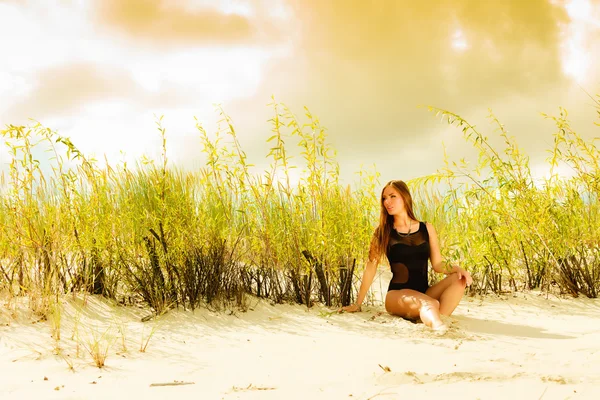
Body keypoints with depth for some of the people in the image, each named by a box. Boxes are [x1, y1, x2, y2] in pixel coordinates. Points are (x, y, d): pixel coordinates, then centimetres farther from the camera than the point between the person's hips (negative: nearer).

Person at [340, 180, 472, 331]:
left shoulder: (427, 228, 11)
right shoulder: (383, 232, 4)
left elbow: (437, 264, 9)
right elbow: (371, 267, 3)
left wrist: (457, 268, -13)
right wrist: (357, 304, 1)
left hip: (425, 293, 4)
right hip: (397, 295, -4)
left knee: (459, 279, -25)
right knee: (431, 304, -36)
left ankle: (438, 320, -39)